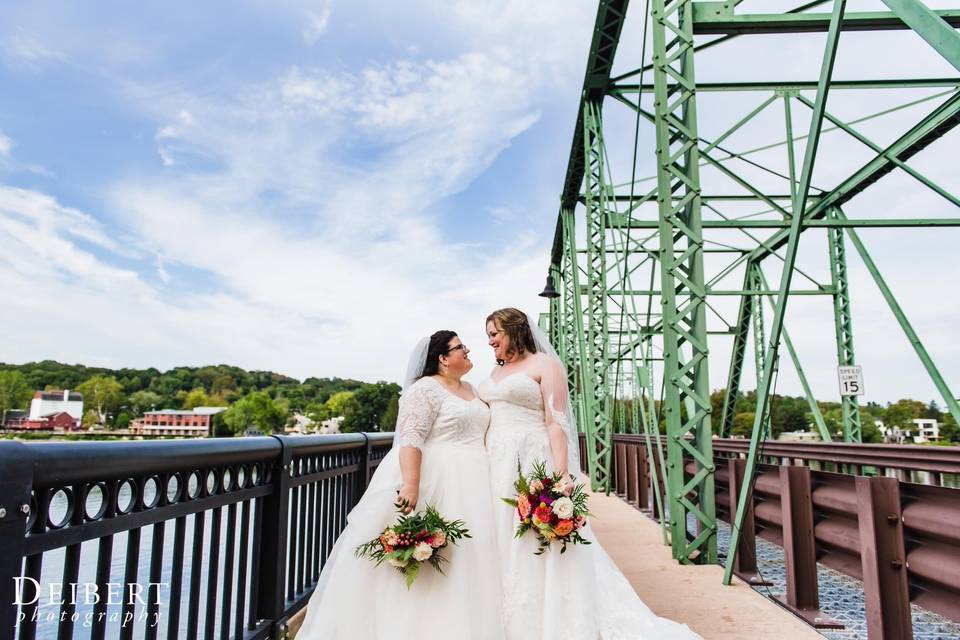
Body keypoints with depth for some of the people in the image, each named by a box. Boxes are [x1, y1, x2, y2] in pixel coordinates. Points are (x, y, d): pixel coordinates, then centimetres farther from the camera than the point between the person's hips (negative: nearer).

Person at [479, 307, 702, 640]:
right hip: (497, 468, 7)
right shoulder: (496, 371, 18)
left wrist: (561, 472, -19)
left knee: (542, 555, -2)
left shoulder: (544, 364, -3)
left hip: (533, 465, -7)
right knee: (504, 548, 11)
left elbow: (556, 422, -11)